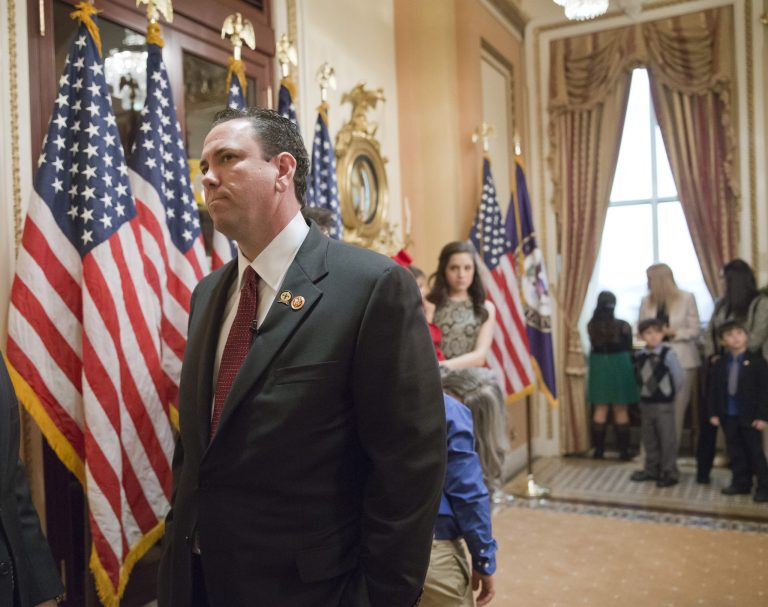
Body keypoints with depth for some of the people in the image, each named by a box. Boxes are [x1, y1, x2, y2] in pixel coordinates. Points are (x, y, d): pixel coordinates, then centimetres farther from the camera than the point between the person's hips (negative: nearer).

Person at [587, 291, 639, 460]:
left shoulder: (591, 326, -7)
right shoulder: (623, 326, -11)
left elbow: (593, 347, 5)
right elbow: (628, 349, 2)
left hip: (598, 367, 2)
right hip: (619, 367, -2)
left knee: (600, 410, 10)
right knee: (621, 411, 7)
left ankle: (598, 449, 12)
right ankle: (623, 450, 11)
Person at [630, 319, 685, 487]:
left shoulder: (668, 353, -14)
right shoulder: (639, 356, 0)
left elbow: (679, 377, -10)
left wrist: (669, 393, 0)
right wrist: (645, 391, 6)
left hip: (664, 404, -5)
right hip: (645, 403, 5)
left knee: (667, 439, 3)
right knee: (649, 439, 15)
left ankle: (669, 473, 12)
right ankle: (652, 470, 27)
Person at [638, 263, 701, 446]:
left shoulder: (687, 298, -1)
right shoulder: (646, 301, 7)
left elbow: (695, 330, -2)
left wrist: (673, 332, -17)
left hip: (682, 360, -2)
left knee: (677, 409, 4)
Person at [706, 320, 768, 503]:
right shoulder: (719, 363, 5)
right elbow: (714, 390, 8)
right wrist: (713, 413, 2)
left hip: (750, 416, -4)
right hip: (728, 415, 4)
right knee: (735, 452, 11)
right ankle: (741, 483, 22)